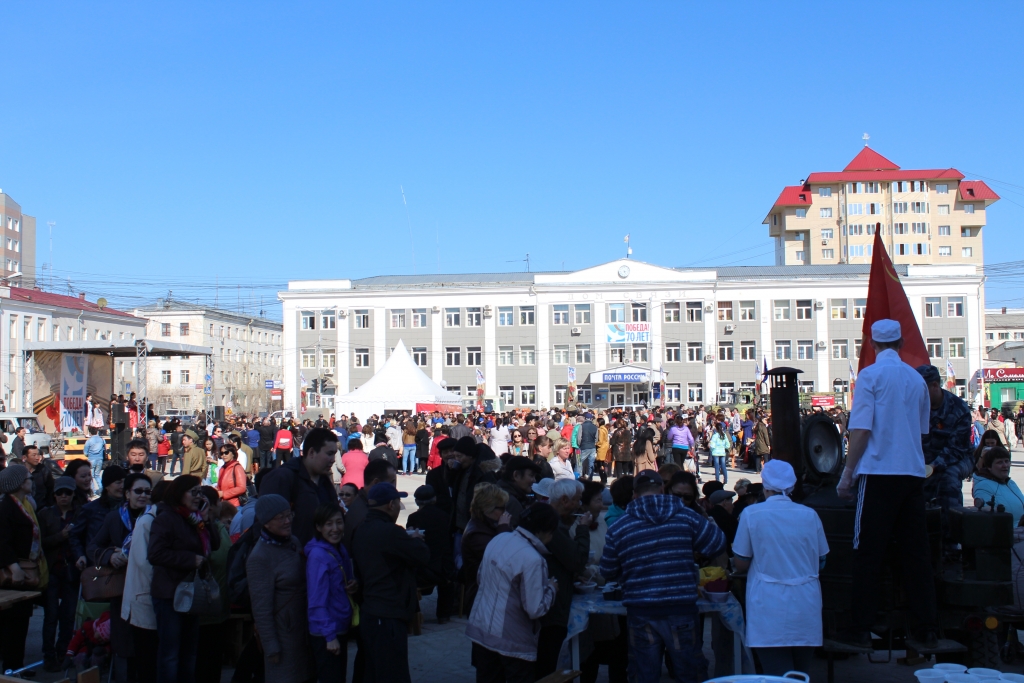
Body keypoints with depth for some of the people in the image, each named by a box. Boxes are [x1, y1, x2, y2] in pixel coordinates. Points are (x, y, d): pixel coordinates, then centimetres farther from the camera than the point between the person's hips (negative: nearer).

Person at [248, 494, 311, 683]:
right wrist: (270, 646, -16)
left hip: (302, 627, 7)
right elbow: (261, 608, -18)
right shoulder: (259, 557, -19)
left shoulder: (293, 542, 3)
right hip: (282, 630, -7)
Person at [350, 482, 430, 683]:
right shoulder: (389, 531, -20)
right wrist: (416, 540, 8)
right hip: (389, 617, -9)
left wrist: (409, 540, 13)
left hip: (368, 613, 9)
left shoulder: (362, 530, 9)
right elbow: (424, 556, -15)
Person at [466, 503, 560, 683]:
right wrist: (551, 588, -3)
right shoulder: (532, 560, -22)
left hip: (480, 631, 7)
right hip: (512, 642, -7)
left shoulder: (498, 540, 1)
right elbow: (535, 610, -19)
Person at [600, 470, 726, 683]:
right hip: (681, 609, 0)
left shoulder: (617, 528, -2)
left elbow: (608, 573, 7)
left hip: (640, 613, 0)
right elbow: (718, 545, 6)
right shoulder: (686, 517, -2)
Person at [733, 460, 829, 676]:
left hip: (769, 610, -3)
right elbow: (820, 562, 12)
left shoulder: (752, 514, -4)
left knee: (778, 675, -4)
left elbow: (741, 564, 0)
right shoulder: (810, 515, 4)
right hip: (806, 607, 3)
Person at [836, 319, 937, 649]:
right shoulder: (917, 378, 10)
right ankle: (926, 630, 12)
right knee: (916, 552, 9)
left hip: (879, 473, -5)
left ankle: (860, 630, 2)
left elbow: (861, 429, -11)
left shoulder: (870, 375, -5)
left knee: (868, 553, 0)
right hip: (913, 472, 5)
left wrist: (848, 472, -6)